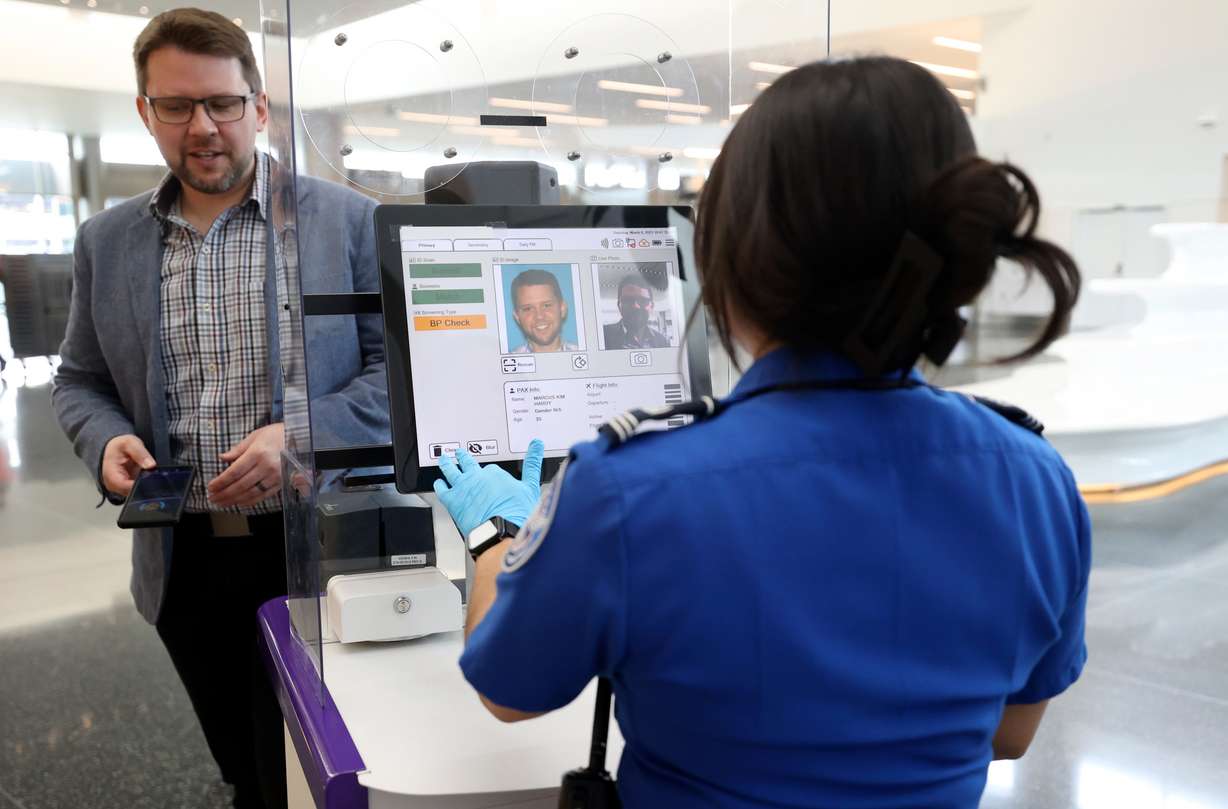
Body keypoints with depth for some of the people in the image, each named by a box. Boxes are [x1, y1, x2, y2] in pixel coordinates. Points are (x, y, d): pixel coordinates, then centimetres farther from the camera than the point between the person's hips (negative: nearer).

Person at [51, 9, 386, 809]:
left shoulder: (348, 220, -4)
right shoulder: (106, 241, 6)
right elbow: (80, 381, 14)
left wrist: (301, 435, -20)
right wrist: (107, 441, -7)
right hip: (185, 557, 4)